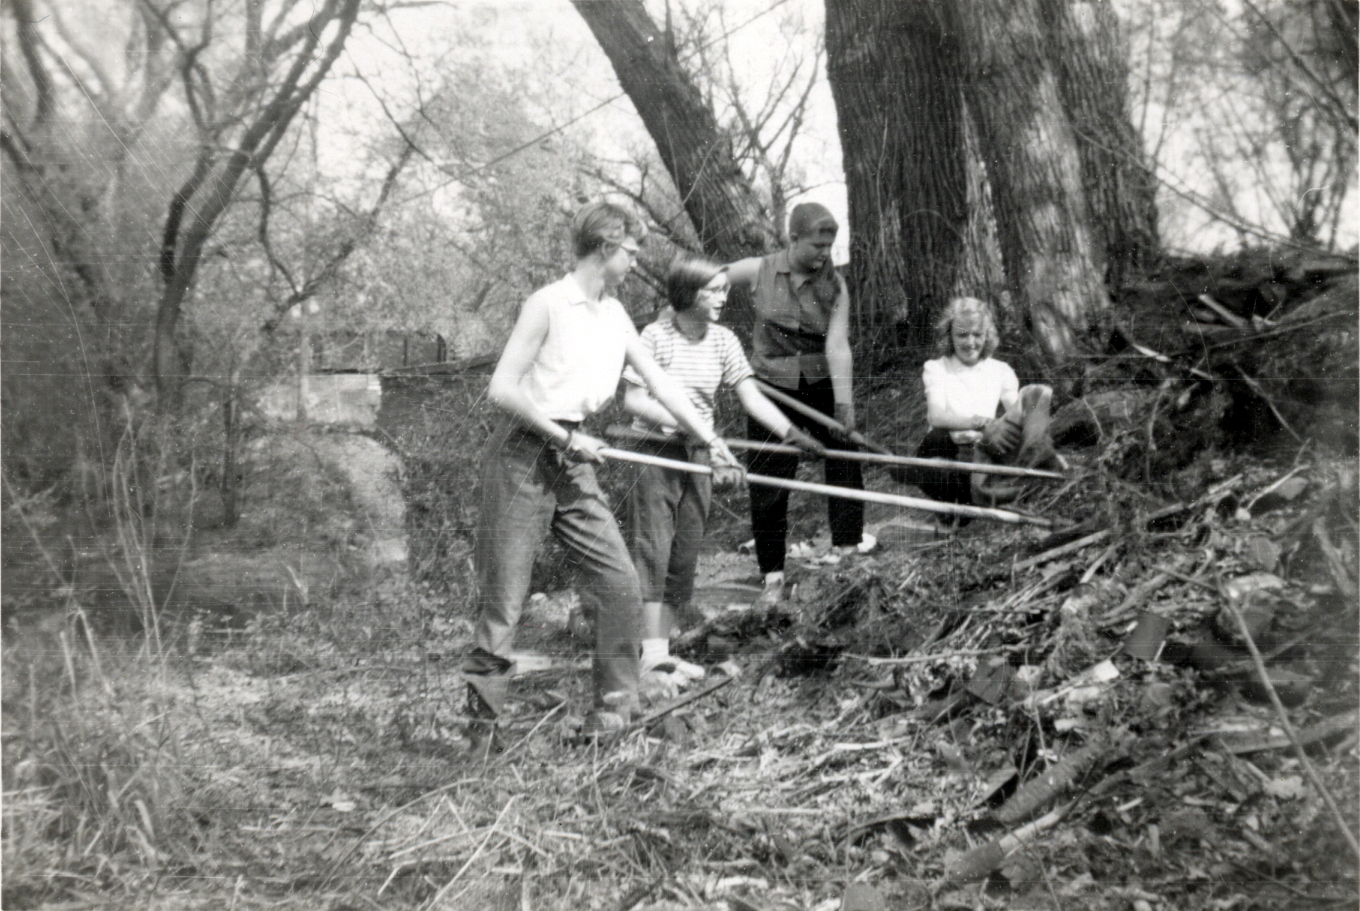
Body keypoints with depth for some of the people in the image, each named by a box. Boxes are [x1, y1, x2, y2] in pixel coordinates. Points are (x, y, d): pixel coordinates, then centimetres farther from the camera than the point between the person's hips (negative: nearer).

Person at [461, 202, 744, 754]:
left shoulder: (615, 315, 12)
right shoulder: (548, 305, -11)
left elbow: (659, 384, 15)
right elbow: (501, 389, -14)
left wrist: (711, 442, 10)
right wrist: (565, 437, -14)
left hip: (573, 463, 7)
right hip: (522, 459, -7)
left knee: (621, 585, 1)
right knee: (503, 600, -2)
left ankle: (615, 705, 16)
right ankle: (482, 727, 9)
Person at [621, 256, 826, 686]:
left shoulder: (723, 341, 4)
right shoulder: (656, 336, -11)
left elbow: (751, 397, 0)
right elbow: (633, 400, -13)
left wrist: (792, 433, -12)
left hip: (698, 456, 6)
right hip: (655, 454, -6)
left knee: (685, 554, 7)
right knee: (652, 549, -7)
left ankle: (664, 649, 15)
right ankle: (652, 653, -6)